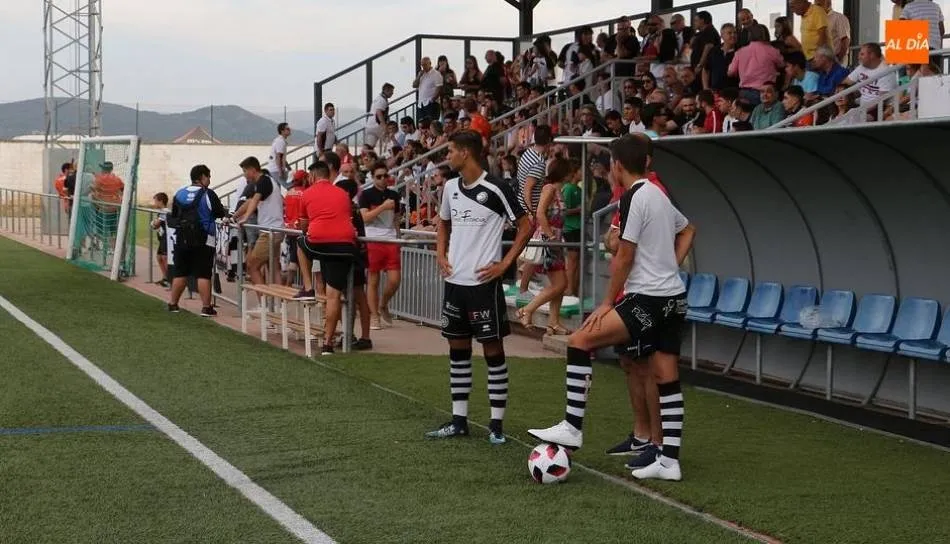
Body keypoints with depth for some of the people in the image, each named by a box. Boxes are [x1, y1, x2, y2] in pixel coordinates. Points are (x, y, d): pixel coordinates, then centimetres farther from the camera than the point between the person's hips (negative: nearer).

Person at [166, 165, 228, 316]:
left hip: (181, 240, 5)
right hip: (202, 241, -4)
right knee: (203, 274, -2)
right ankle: (206, 307, -3)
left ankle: (173, 304, 20)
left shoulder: (180, 194, 6)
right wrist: (226, 212, 20)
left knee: (180, 273, 14)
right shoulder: (208, 194, -8)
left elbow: (173, 216, 11)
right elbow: (221, 213, -1)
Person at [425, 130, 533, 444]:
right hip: (454, 281, 7)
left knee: (492, 349, -1)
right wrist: (441, 255, 10)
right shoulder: (451, 187, 7)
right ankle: (459, 420, 18)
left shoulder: (495, 189, -12)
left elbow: (525, 227, -8)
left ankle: (496, 424, 3)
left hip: (484, 282, -7)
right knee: (457, 349, 10)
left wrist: (504, 264, -11)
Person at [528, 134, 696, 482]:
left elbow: (624, 257, -11)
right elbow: (688, 231, 34)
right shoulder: (659, 196, 17)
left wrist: (608, 303, -3)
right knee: (667, 379, 8)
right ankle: (669, 461, 8)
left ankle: (572, 427, -10)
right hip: (674, 297, 10)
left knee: (580, 342, -10)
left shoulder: (633, 198, -11)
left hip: (648, 298, -10)